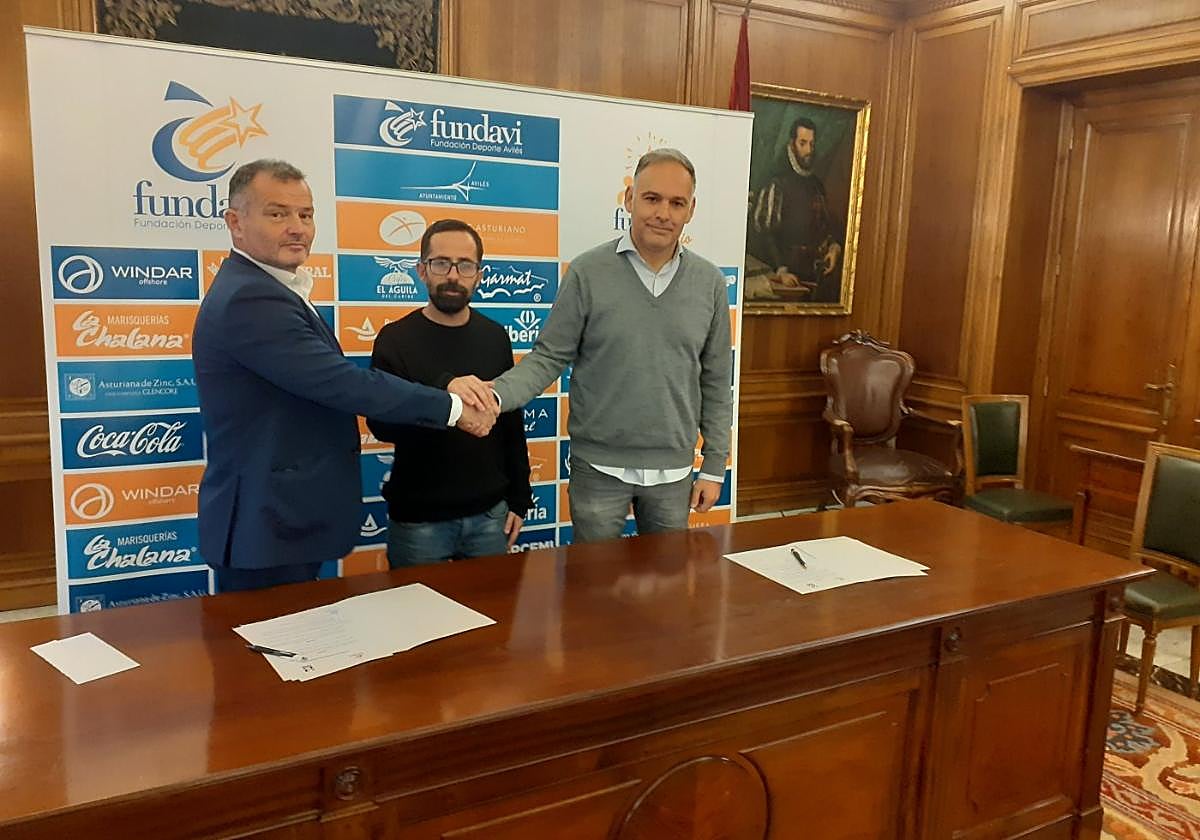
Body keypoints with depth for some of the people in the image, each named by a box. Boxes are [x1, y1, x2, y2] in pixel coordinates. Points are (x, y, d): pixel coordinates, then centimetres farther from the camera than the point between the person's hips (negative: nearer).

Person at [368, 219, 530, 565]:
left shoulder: (494, 338, 5)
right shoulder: (395, 340, -7)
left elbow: (512, 422, 10)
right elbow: (381, 425, -19)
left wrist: (519, 499, 9)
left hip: (489, 513, 3)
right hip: (417, 518, -3)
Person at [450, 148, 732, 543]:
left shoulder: (709, 283, 0)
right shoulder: (588, 272, -9)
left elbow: (715, 380, 5)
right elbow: (549, 357, -6)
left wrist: (714, 466, 5)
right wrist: (493, 395, -25)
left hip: (673, 470, 2)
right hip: (599, 467, -2)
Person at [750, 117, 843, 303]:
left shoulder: (817, 183, 17)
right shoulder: (778, 185, -4)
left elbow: (828, 221, 25)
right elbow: (764, 233, -10)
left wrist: (835, 245, 4)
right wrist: (780, 270, -19)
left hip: (820, 270, 7)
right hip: (794, 274, -7)